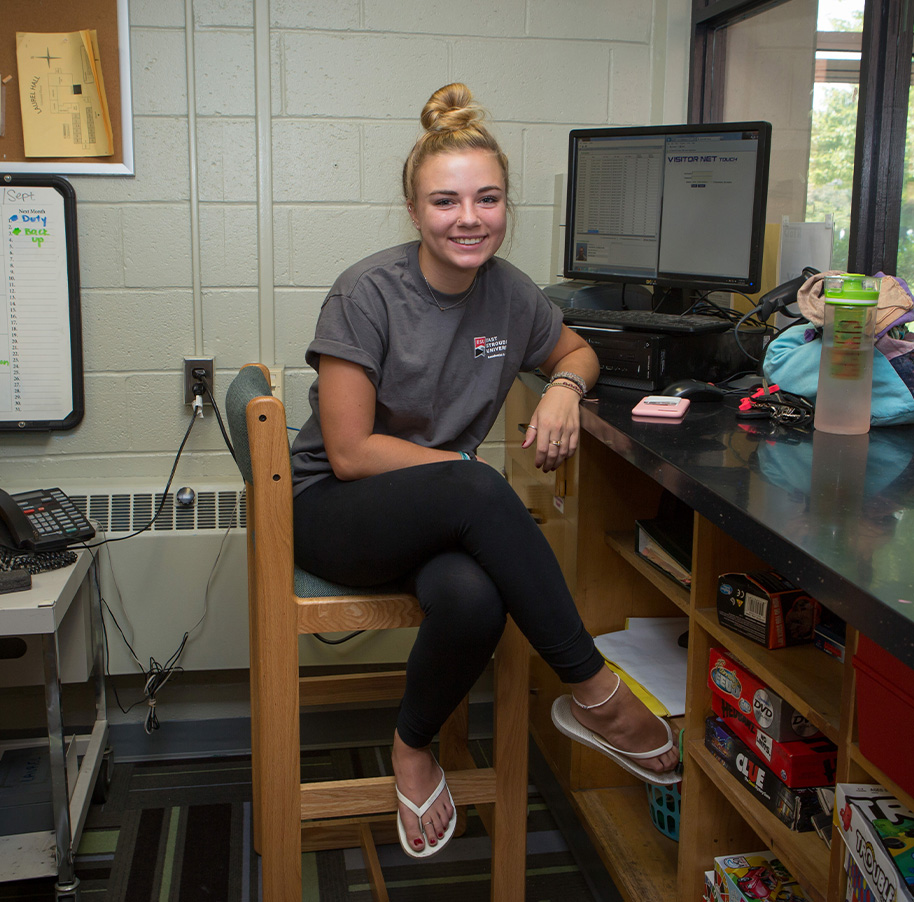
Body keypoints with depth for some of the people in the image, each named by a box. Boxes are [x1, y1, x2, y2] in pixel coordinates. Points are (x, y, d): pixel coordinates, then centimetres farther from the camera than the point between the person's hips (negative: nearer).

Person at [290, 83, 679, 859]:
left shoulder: (509, 292, 0)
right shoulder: (368, 293, -14)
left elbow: (576, 351, 21)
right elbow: (350, 453, -15)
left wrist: (565, 386, -4)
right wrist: (477, 474, -17)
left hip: (444, 520, 4)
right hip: (335, 510, -4)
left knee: (473, 600, -34)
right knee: (475, 491, -37)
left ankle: (414, 746, -2)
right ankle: (595, 693, -22)